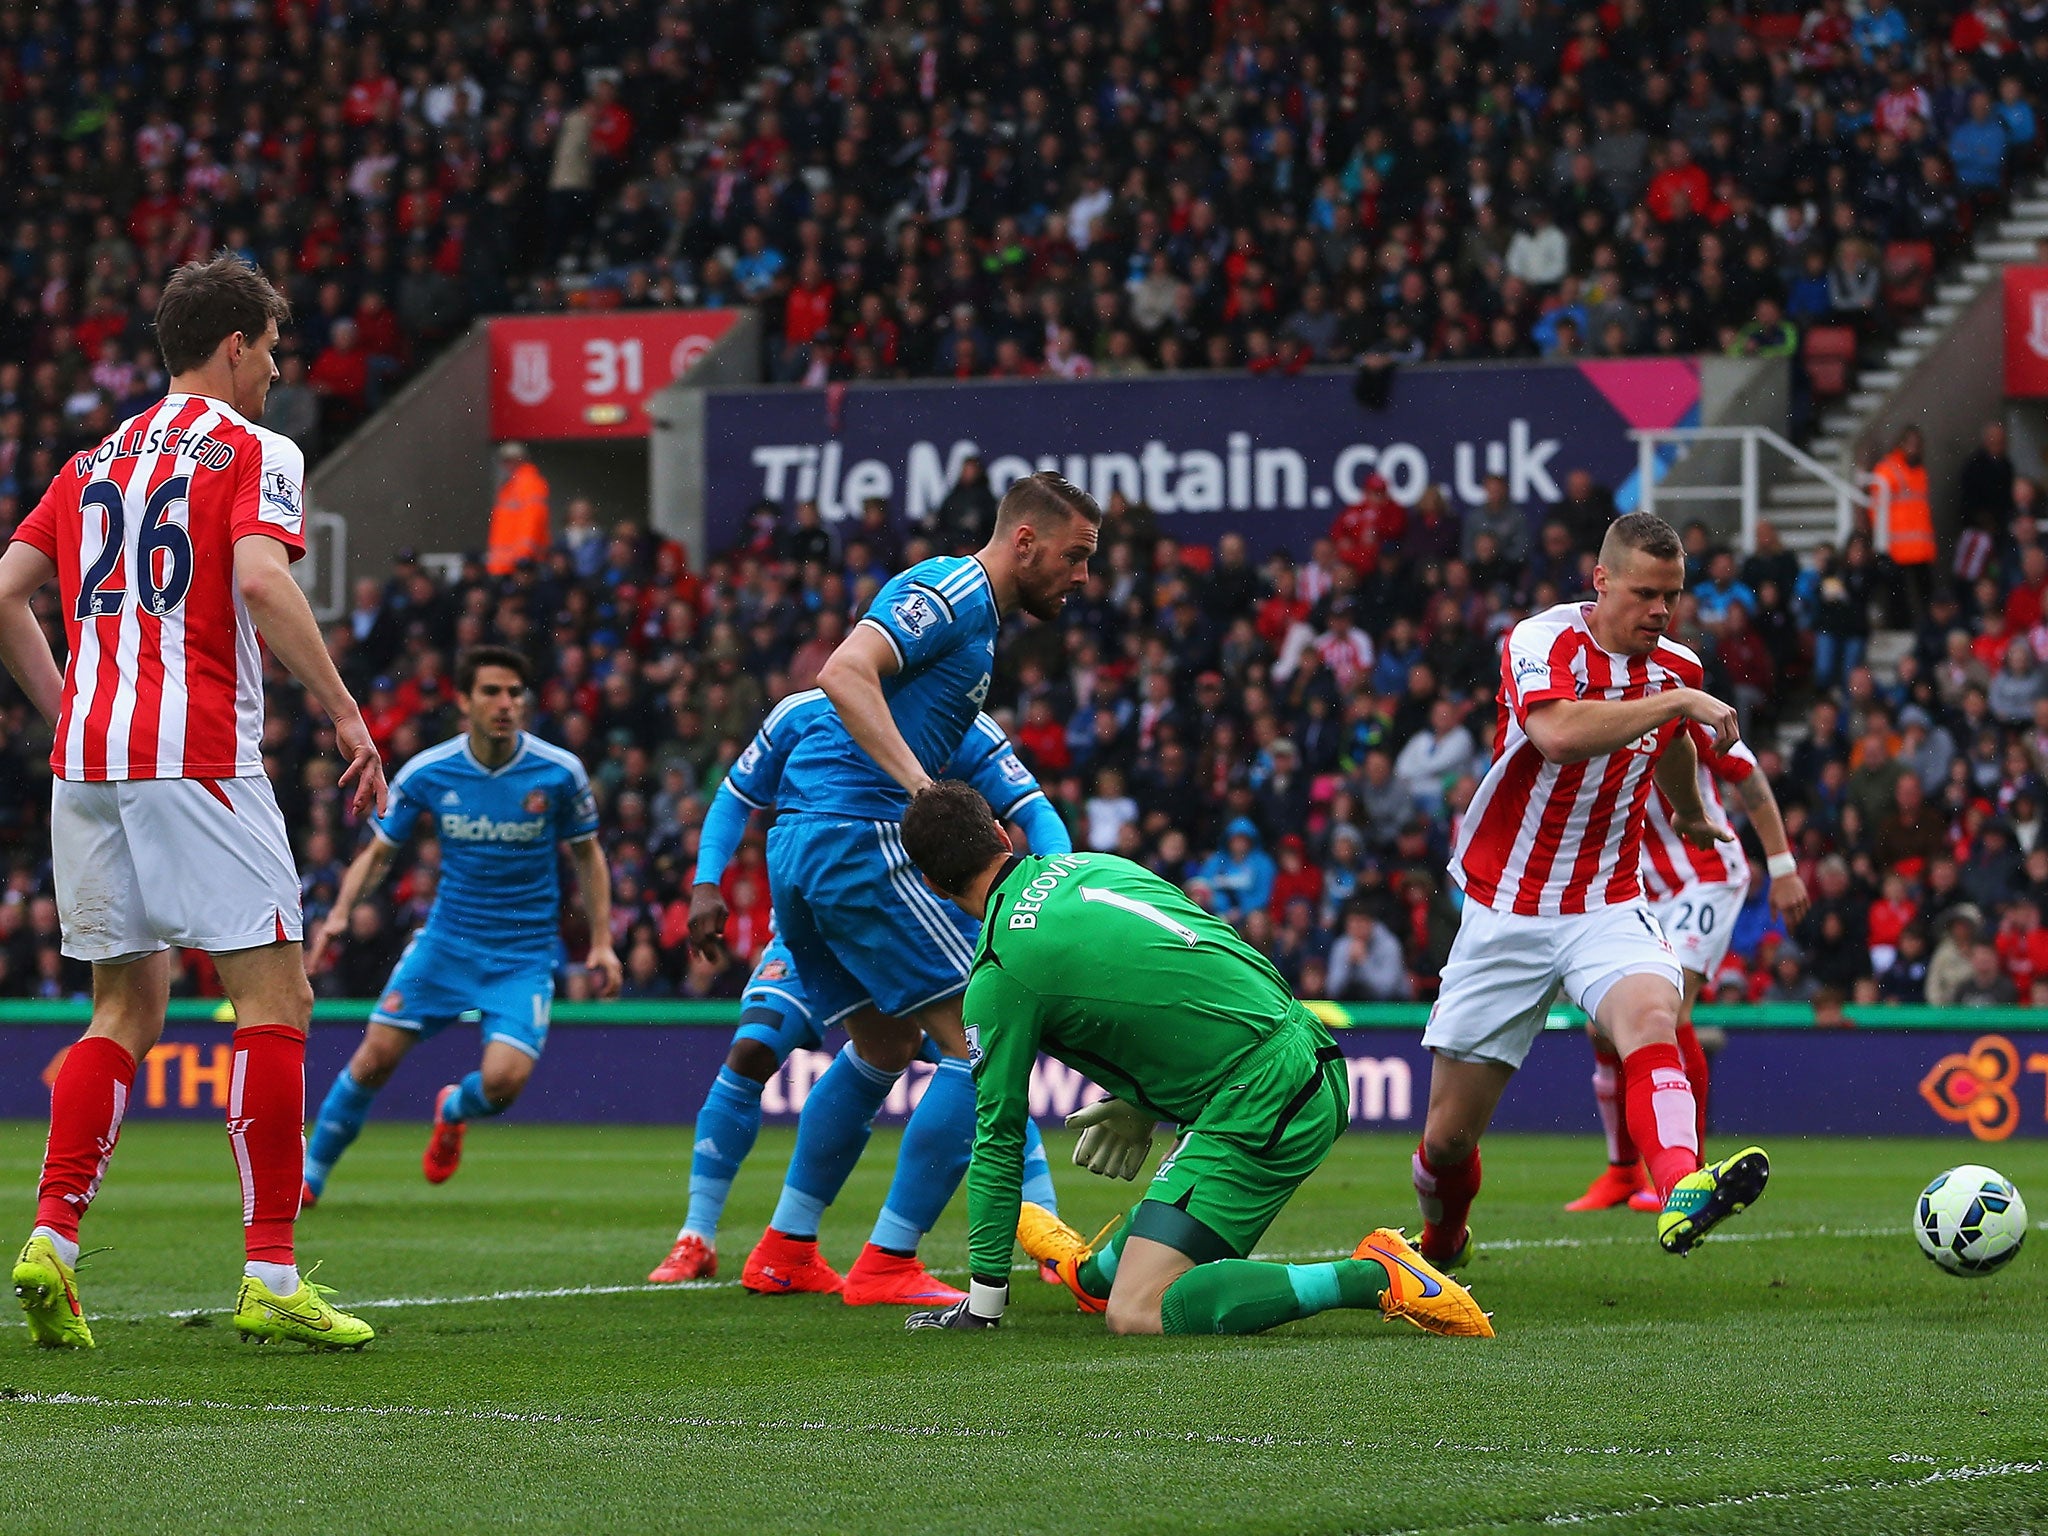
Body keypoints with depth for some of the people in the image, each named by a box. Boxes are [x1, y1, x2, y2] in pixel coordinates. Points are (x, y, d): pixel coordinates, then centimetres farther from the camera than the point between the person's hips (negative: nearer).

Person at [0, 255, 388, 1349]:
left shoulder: (96, 463, 19)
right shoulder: (253, 451, 0)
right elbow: (259, 579, -17)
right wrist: (345, 713, -13)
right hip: (198, 757, -7)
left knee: (127, 1008, 14)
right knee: (274, 999, -3)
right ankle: (271, 1280, -8)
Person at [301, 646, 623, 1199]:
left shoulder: (559, 771, -9)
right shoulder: (426, 773, -7)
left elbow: (587, 856, 6)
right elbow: (379, 852, 5)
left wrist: (601, 942, 1)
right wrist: (340, 914, -11)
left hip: (525, 955, -1)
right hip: (445, 941, 1)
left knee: (503, 1081, -18)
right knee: (375, 1057, -8)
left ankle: (454, 1111, 21)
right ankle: (309, 1175, 14)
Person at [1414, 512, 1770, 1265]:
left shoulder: (1677, 667, 3)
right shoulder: (1541, 643, -14)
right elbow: (1558, 734, -37)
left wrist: (1689, 815, 47)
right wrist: (1679, 701, -32)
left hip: (1607, 909, 2)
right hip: (1504, 912, -2)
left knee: (1650, 1012, -33)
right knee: (1450, 1134, 3)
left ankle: (1681, 1192, -57)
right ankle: (1439, 1244, 36)